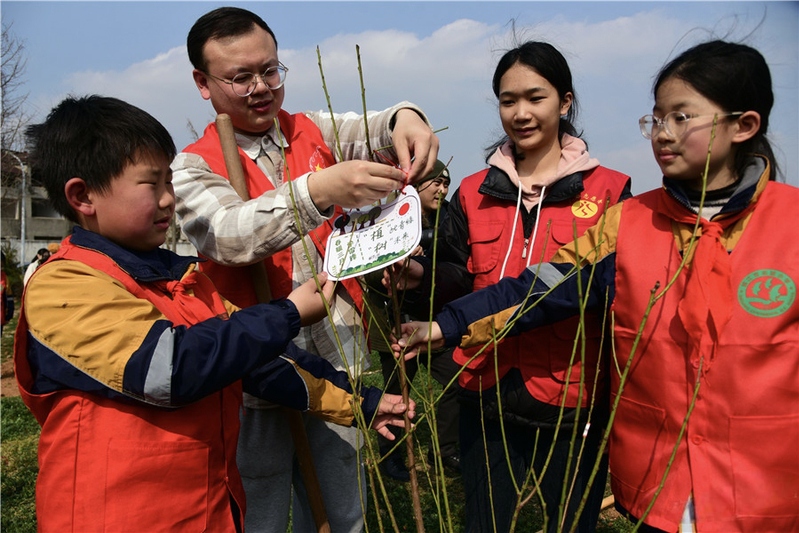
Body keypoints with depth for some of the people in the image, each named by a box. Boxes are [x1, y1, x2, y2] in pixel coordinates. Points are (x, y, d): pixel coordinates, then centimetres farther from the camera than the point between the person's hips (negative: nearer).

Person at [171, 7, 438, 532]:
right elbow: (231, 233, -24)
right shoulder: (194, 167, -4)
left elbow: (368, 127, -11)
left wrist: (404, 118, -34)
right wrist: (318, 190, -39)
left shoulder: (316, 133, 8)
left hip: (338, 366, 4)